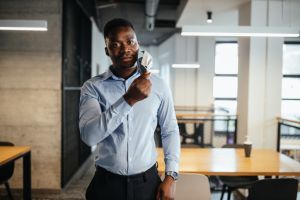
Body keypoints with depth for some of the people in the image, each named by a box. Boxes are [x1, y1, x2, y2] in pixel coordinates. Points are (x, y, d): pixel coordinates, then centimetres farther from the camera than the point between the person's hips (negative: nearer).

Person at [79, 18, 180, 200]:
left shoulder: (159, 85, -2)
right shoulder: (93, 87, -7)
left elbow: (170, 131, 6)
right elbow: (89, 136, -20)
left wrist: (171, 176, -1)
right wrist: (128, 100, -27)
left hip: (148, 182, 1)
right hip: (107, 183, -1)